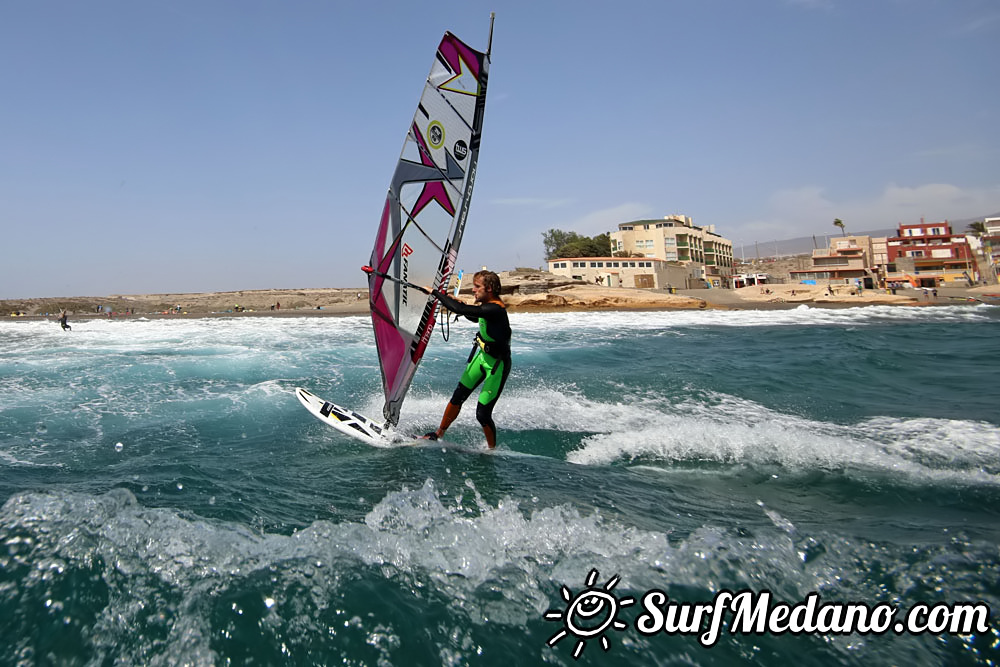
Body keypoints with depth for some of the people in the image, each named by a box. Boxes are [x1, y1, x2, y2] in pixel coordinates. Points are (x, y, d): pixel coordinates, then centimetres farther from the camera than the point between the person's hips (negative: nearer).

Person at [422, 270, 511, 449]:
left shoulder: (495, 309, -29)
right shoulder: (487, 304, 0)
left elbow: (460, 310, -37)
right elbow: (474, 318, 24)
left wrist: (436, 292, -25)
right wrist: (458, 303, 8)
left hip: (498, 365, -9)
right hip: (482, 356, 9)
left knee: (483, 414, -5)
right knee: (457, 397, 13)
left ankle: (492, 449, 18)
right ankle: (438, 434, 30)